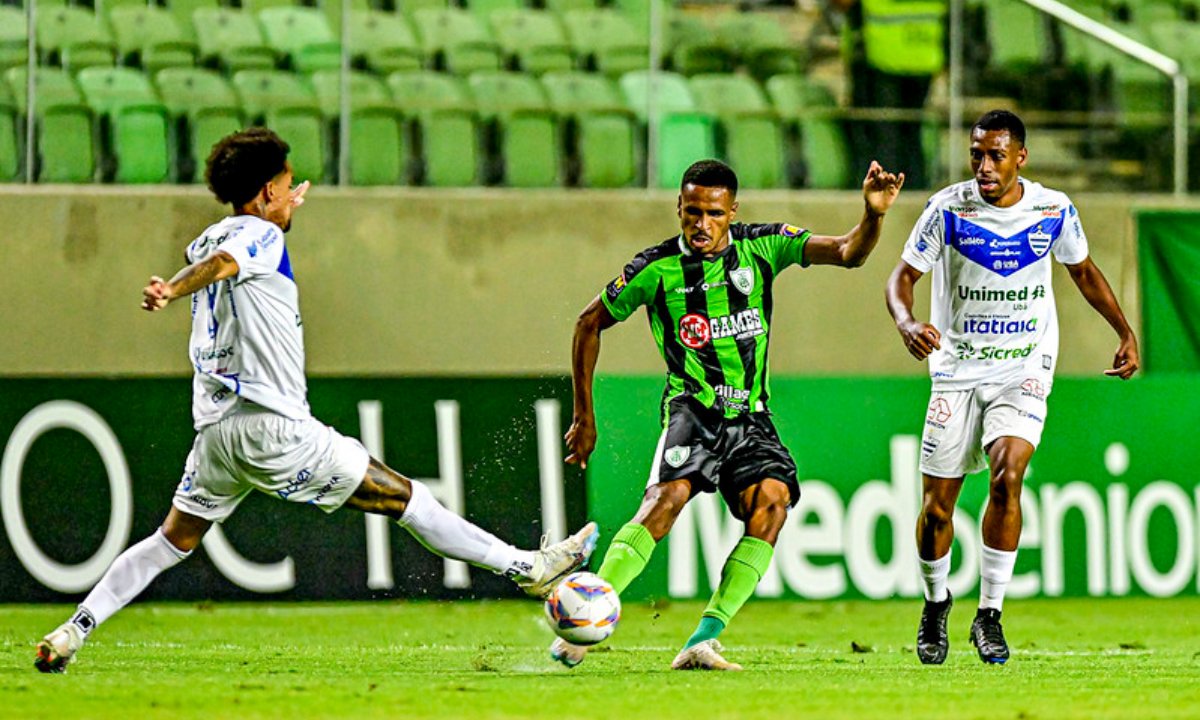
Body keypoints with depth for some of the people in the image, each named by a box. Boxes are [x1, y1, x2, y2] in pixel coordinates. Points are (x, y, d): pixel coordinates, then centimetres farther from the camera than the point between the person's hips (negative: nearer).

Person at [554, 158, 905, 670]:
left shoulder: (760, 247, 2)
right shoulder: (656, 269, -3)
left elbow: (847, 253, -5)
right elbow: (590, 324, 10)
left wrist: (873, 216, -26)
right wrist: (584, 415, 10)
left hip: (750, 417, 3)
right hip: (692, 410, -3)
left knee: (773, 498, -24)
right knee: (668, 497, -30)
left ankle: (703, 641, -25)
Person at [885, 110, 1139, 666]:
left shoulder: (1053, 209, -2)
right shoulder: (949, 209, -8)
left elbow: (1084, 272, 16)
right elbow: (903, 274, -6)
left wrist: (1125, 332, 11)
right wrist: (906, 322, -27)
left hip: (1025, 371, 0)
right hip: (957, 369, 0)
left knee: (1007, 477, -22)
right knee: (937, 501, -1)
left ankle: (989, 615, -11)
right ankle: (936, 601, 28)